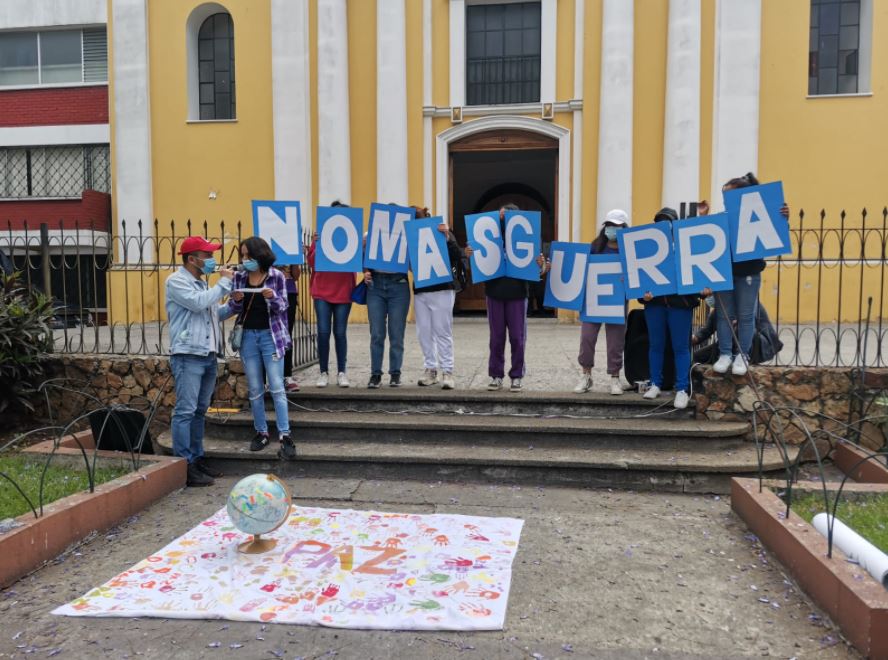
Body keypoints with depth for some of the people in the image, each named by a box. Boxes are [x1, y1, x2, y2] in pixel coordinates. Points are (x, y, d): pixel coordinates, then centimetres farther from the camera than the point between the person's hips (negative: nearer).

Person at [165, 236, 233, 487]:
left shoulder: (202, 283, 21)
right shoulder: (176, 281, -4)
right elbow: (198, 303, -19)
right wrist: (224, 283, -9)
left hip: (208, 356, 8)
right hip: (188, 356, -8)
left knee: (200, 411, 12)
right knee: (185, 412, -7)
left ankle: (197, 459, 19)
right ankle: (184, 466, -5)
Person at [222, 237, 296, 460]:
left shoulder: (276, 276, -5)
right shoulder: (239, 277, 5)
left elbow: (282, 308, -3)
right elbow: (233, 310, 9)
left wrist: (273, 297, -23)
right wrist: (236, 300, -13)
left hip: (271, 335, -3)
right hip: (248, 336, 4)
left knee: (277, 388, -7)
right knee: (255, 390, 9)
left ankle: (285, 436, -6)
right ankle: (261, 433, 20)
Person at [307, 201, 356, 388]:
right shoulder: (321, 235, 2)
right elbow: (312, 262, 0)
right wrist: (315, 244, -14)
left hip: (343, 292, 0)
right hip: (322, 291, 0)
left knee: (340, 333, 5)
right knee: (323, 332, -2)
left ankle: (342, 373, 14)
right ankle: (323, 373, 9)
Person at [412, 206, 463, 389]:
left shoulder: (443, 233, -4)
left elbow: (457, 257, -13)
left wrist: (447, 238, -25)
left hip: (442, 290, -4)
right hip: (420, 291, 5)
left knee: (442, 331, -2)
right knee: (424, 332, 7)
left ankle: (447, 372, 3)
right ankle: (430, 369, 16)